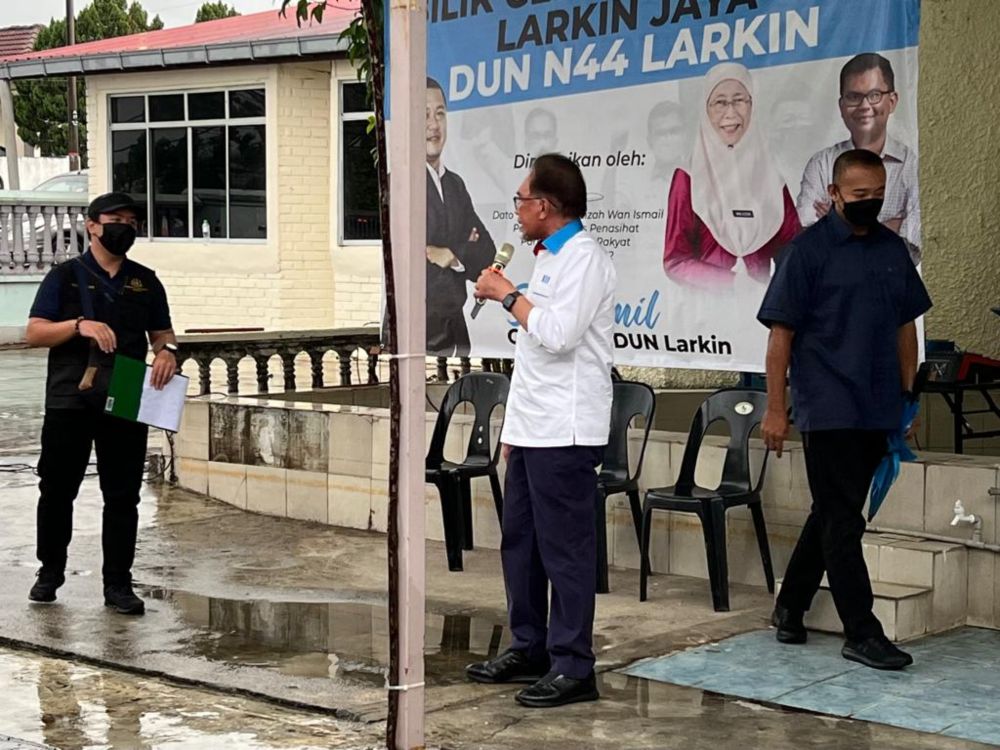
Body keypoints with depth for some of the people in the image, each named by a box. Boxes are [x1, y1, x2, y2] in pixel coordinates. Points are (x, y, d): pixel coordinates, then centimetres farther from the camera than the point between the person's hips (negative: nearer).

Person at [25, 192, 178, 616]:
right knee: (57, 489, 7)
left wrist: (167, 351, -6)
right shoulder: (66, 277, 3)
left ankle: (118, 584, 10)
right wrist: (80, 325, -19)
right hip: (70, 401, -2)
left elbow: (162, 333, 18)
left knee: (123, 496, 3)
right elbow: (34, 333, -3)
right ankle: (50, 571, 25)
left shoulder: (145, 282, 13)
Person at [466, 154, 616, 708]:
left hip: (564, 432, -10)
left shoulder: (583, 258, -11)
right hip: (532, 430, 10)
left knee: (565, 549, -6)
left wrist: (507, 294, -12)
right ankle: (528, 648, 24)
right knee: (519, 542, 14)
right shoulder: (548, 258, 18)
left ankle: (572, 668, 0)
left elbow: (558, 335, -24)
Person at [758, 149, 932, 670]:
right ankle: (861, 633, -1)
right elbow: (781, 332, -7)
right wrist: (775, 409, -10)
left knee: (834, 514, 14)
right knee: (842, 520, -4)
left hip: (876, 411, 6)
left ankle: (790, 607, 28)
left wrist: (908, 397, 12)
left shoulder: (892, 250, 10)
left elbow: (905, 326, 17)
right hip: (827, 408, -6)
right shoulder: (809, 250, -6)